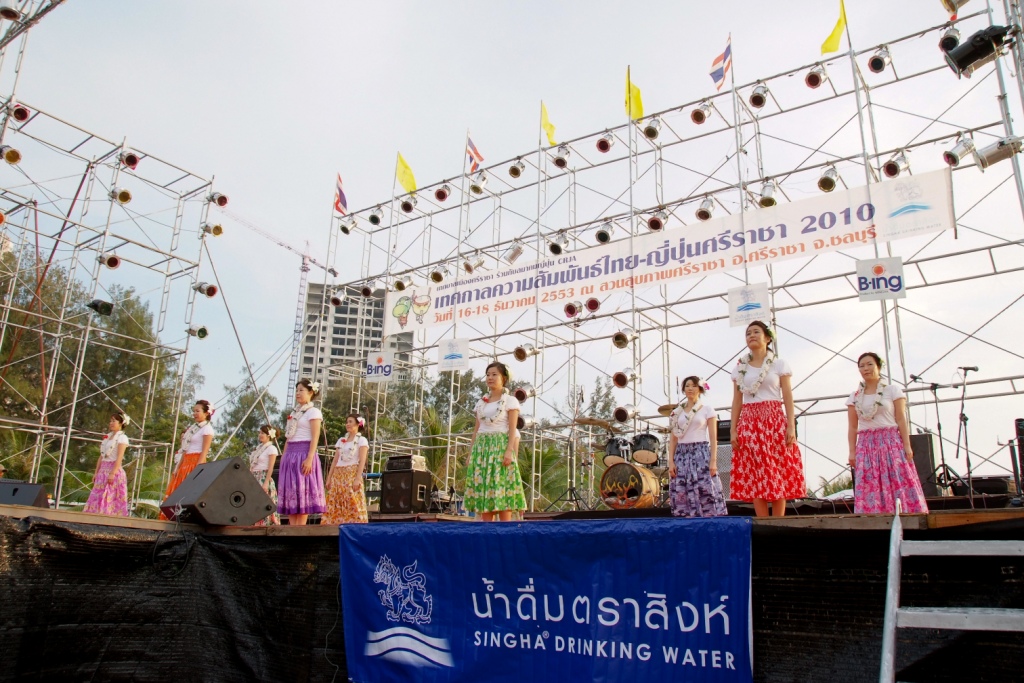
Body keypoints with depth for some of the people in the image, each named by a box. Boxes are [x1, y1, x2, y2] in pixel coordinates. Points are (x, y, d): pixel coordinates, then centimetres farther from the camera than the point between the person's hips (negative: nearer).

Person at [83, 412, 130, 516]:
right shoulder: (107, 437, 17)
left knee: (111, 499, -10)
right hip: (103, 470, 7)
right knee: (97, 498, 3)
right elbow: (101, 456, 17)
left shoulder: (122, 438, -5)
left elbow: (119, 457, -15)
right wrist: (96, 472, 11)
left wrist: (112, 473, -22)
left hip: (114, 470, -7)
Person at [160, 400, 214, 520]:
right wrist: (178, 466, 12)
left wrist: (197, 469, -20)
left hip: (196, 462, -8)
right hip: (185, 463, 8)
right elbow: (185, 450, 18)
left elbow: (204, 452, -12)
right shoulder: (192, 427, 18)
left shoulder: (207, 428, -5)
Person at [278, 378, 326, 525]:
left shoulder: (313, 411, -3)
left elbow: (315, 438, -12)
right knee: (290, 493, 4)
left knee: (302, 492, -7)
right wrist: (284, 456, 14)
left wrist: (309, 458, -21)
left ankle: (301, 528, -6)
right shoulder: (294, 413, 20)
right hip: (290, 455, 8)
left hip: (304, 454, -8)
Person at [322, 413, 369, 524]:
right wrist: (329, 478, 7)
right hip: (338, 475, 6)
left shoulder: (362, 440, 2)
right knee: (335, 506, 0)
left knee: (353, 506, -11)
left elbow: (362, 461, -7)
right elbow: (335, 460, 15)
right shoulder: (341, 440, 18)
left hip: (352, 474, -6)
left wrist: (358, 478, -18)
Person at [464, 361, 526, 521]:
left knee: (501, 489, -9)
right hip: (482, 448, 5)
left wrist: (509, 451, -17)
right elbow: (476, 429, 16)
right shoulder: (481, 402, 17)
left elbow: (512, 429, -6)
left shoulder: (510, 401, 2)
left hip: (500, 446, -5)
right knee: (483, 489, 1)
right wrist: (472, 452, 8)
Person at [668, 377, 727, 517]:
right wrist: (671, 461, 0)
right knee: (683, 495, -2)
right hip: (682, 455, 3)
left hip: (701, 454, -3)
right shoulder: (677, 412, 13)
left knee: (706, 491, -10)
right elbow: (673, 438, 10)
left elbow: (713, 437, 0)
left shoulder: (707, 410, 5)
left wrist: (713, 461, -10)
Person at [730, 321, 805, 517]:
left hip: (775, 421, -2)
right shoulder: (739, 368, 12)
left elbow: (788, 398, 1)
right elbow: (737, 401, 10)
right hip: (749, 423, 2)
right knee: (755, 476, -3)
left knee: (778, 474, -4)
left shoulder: (779, 364, 6)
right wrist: (733, 429, 1)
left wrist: (791, 426, -10)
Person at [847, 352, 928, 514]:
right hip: (866, 446, 2)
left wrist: (907, 445, -8)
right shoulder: (854, 397, 11)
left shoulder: (893, 390, 5)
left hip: (891, 443, -2)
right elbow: (853, 427, 9)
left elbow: (901, 420, 0)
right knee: (869, 491, -4)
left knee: (899, 484, -8)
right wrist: (852, 451, 1)